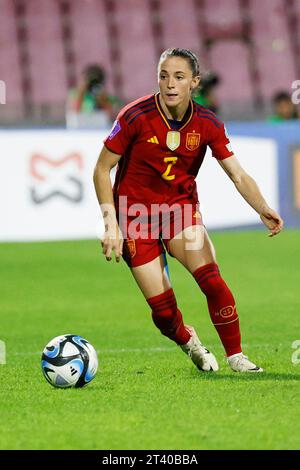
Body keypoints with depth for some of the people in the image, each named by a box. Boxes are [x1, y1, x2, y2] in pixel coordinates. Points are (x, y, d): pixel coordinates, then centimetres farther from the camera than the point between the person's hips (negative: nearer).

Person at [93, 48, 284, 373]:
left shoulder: (207, 124, -8)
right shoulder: (136, 117, -17)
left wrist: (262, 208, -29)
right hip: (137, 214, -2)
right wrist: (111, 224, -18)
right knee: (163, 310, -7)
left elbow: (238, 175, -10)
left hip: (181, 208, 2)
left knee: (211, 278, -23)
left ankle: (235, 355, -8)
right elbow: (101, 169, -10)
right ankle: (188, 342, 28)